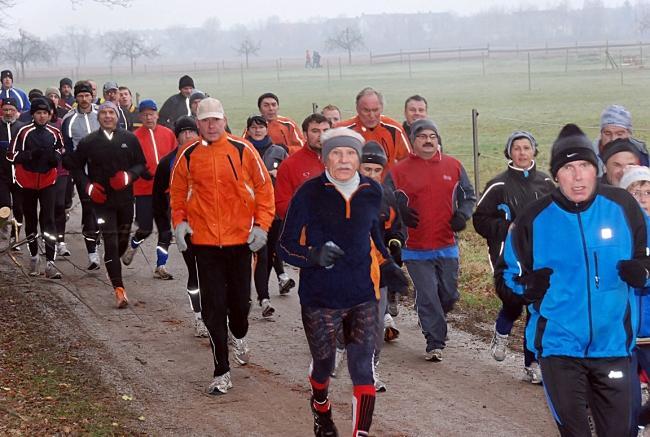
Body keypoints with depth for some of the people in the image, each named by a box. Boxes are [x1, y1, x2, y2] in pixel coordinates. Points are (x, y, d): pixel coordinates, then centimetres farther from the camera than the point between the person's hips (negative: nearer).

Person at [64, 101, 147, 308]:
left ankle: (112, 266, 43)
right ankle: (119, 289, -12)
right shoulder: (88, 142, 1)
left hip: (125, 198, 2)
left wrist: (129, 176, -12)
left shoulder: (130, 139, 3)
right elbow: (75, 166, 10)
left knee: (123, 242, 12)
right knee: (111, 243, -10)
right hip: (102, 199, -2)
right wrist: (88, 185, -5)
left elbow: (141, 165, 8)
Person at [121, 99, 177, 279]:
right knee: (146, 228, 2)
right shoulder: (135, 137, -5)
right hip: (144, 190, -3)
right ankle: (131, 247, 34)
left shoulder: (168, 134, 3)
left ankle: (161, 266, 11)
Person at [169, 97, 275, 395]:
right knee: (213, 307, -3)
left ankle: (239, 335, 47)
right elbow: (177, 192, 12)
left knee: (240, 299, 13)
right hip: (204, 240, 0)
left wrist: (261, 225, -5)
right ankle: (222, 372, 4)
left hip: (240, 239, 0)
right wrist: (179, 221, -2)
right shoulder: (188, 155, 0)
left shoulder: (242, 150, -4)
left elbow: (263, 187, 1)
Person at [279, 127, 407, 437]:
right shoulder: (309, 193, -11)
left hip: (362, 295, 2)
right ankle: (321, 409, 48)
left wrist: (386, 263, 13)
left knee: (363, 370, -8)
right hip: (320, 297, -2)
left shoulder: (372, 192, 1)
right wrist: (313, 255, -26)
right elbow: (286, 246, -7)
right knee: (323, 364, 16)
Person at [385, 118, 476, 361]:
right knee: (427, 296, -4)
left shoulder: (453, 166, 6)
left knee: (449, 295, 11)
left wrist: (462, 214, -3)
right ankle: (435, 343, 6)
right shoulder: (399, 171, -2)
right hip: (416, 249, -3)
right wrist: (400, 212, -18)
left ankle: (435, 323, 40)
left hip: (447, 246, 3)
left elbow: (468, 195, 15)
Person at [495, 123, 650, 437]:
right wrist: (528, 285, -17)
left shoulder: (622, 207, -4)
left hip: (613, 344, 1)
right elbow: (505, 276, 5)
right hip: (559, 345, -1)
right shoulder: (534, 219, -5)